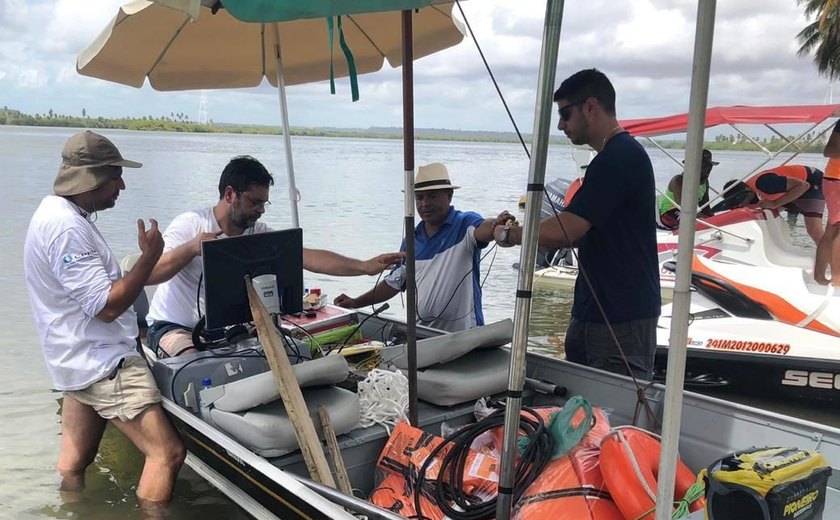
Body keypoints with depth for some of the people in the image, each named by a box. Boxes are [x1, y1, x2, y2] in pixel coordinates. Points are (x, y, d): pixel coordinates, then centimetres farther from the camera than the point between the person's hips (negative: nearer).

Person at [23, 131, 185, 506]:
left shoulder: (57, 213, 12)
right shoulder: (67, 228, -22)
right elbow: (106, 306, -25)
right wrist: (149, 257, -19)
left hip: (82, 359, 11)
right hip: (102, 364, -11)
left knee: (74, 464, 20)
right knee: (168, 452, -10)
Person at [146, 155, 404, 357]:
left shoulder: (258, 234, -3)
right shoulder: (190, 225, -15)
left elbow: (309, 257, -15)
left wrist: (365, 267, -25)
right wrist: (191, 248, -35)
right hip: (173, 326, -5)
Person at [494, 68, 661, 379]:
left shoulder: (620, 158, -17)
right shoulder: (616, 155, 16)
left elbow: (566, 231, -23)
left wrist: (510, 235, -7)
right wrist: (523, 230, 9)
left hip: (622, 319, -10)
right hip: (594, 313, 10)